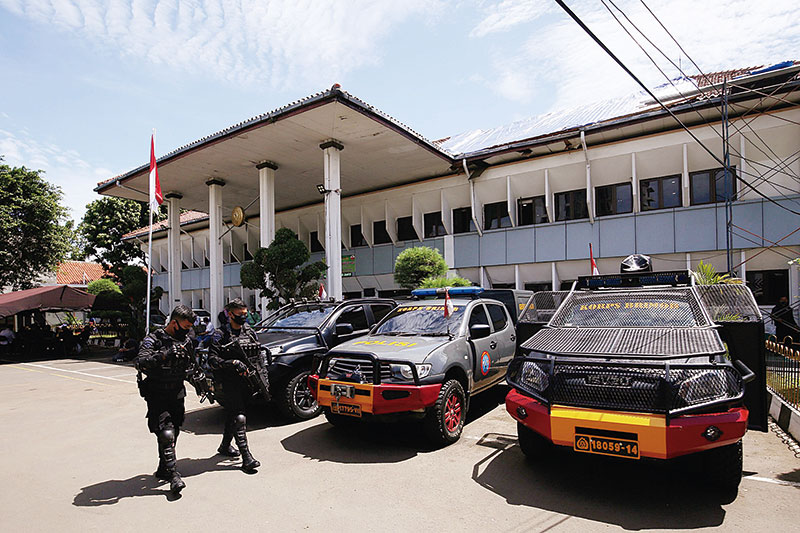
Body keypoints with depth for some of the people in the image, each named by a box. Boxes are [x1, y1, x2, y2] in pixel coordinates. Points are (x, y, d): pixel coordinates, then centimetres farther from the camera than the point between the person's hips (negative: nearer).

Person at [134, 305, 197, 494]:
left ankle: (163, 469, 29)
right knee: (166, 434, -13)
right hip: (157, 397, -6)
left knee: (174, 433, 12)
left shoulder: (185, 342, 8)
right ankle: (173, 476, -9)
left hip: (177, 396, 6)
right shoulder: (153, 340, -12)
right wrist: (164, 355, -39)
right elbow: (141, 362, -28)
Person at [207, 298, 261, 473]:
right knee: (239, 417, -11)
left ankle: (225, 445, 37)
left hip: (247, 379, 6)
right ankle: (246, 457, -10)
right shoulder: (220, 334, -6)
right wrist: (233, 363, -26)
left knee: (232, 415, 18)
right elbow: (212, 359, -14)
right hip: (230, 381, -6)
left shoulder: (249, 331, 11)